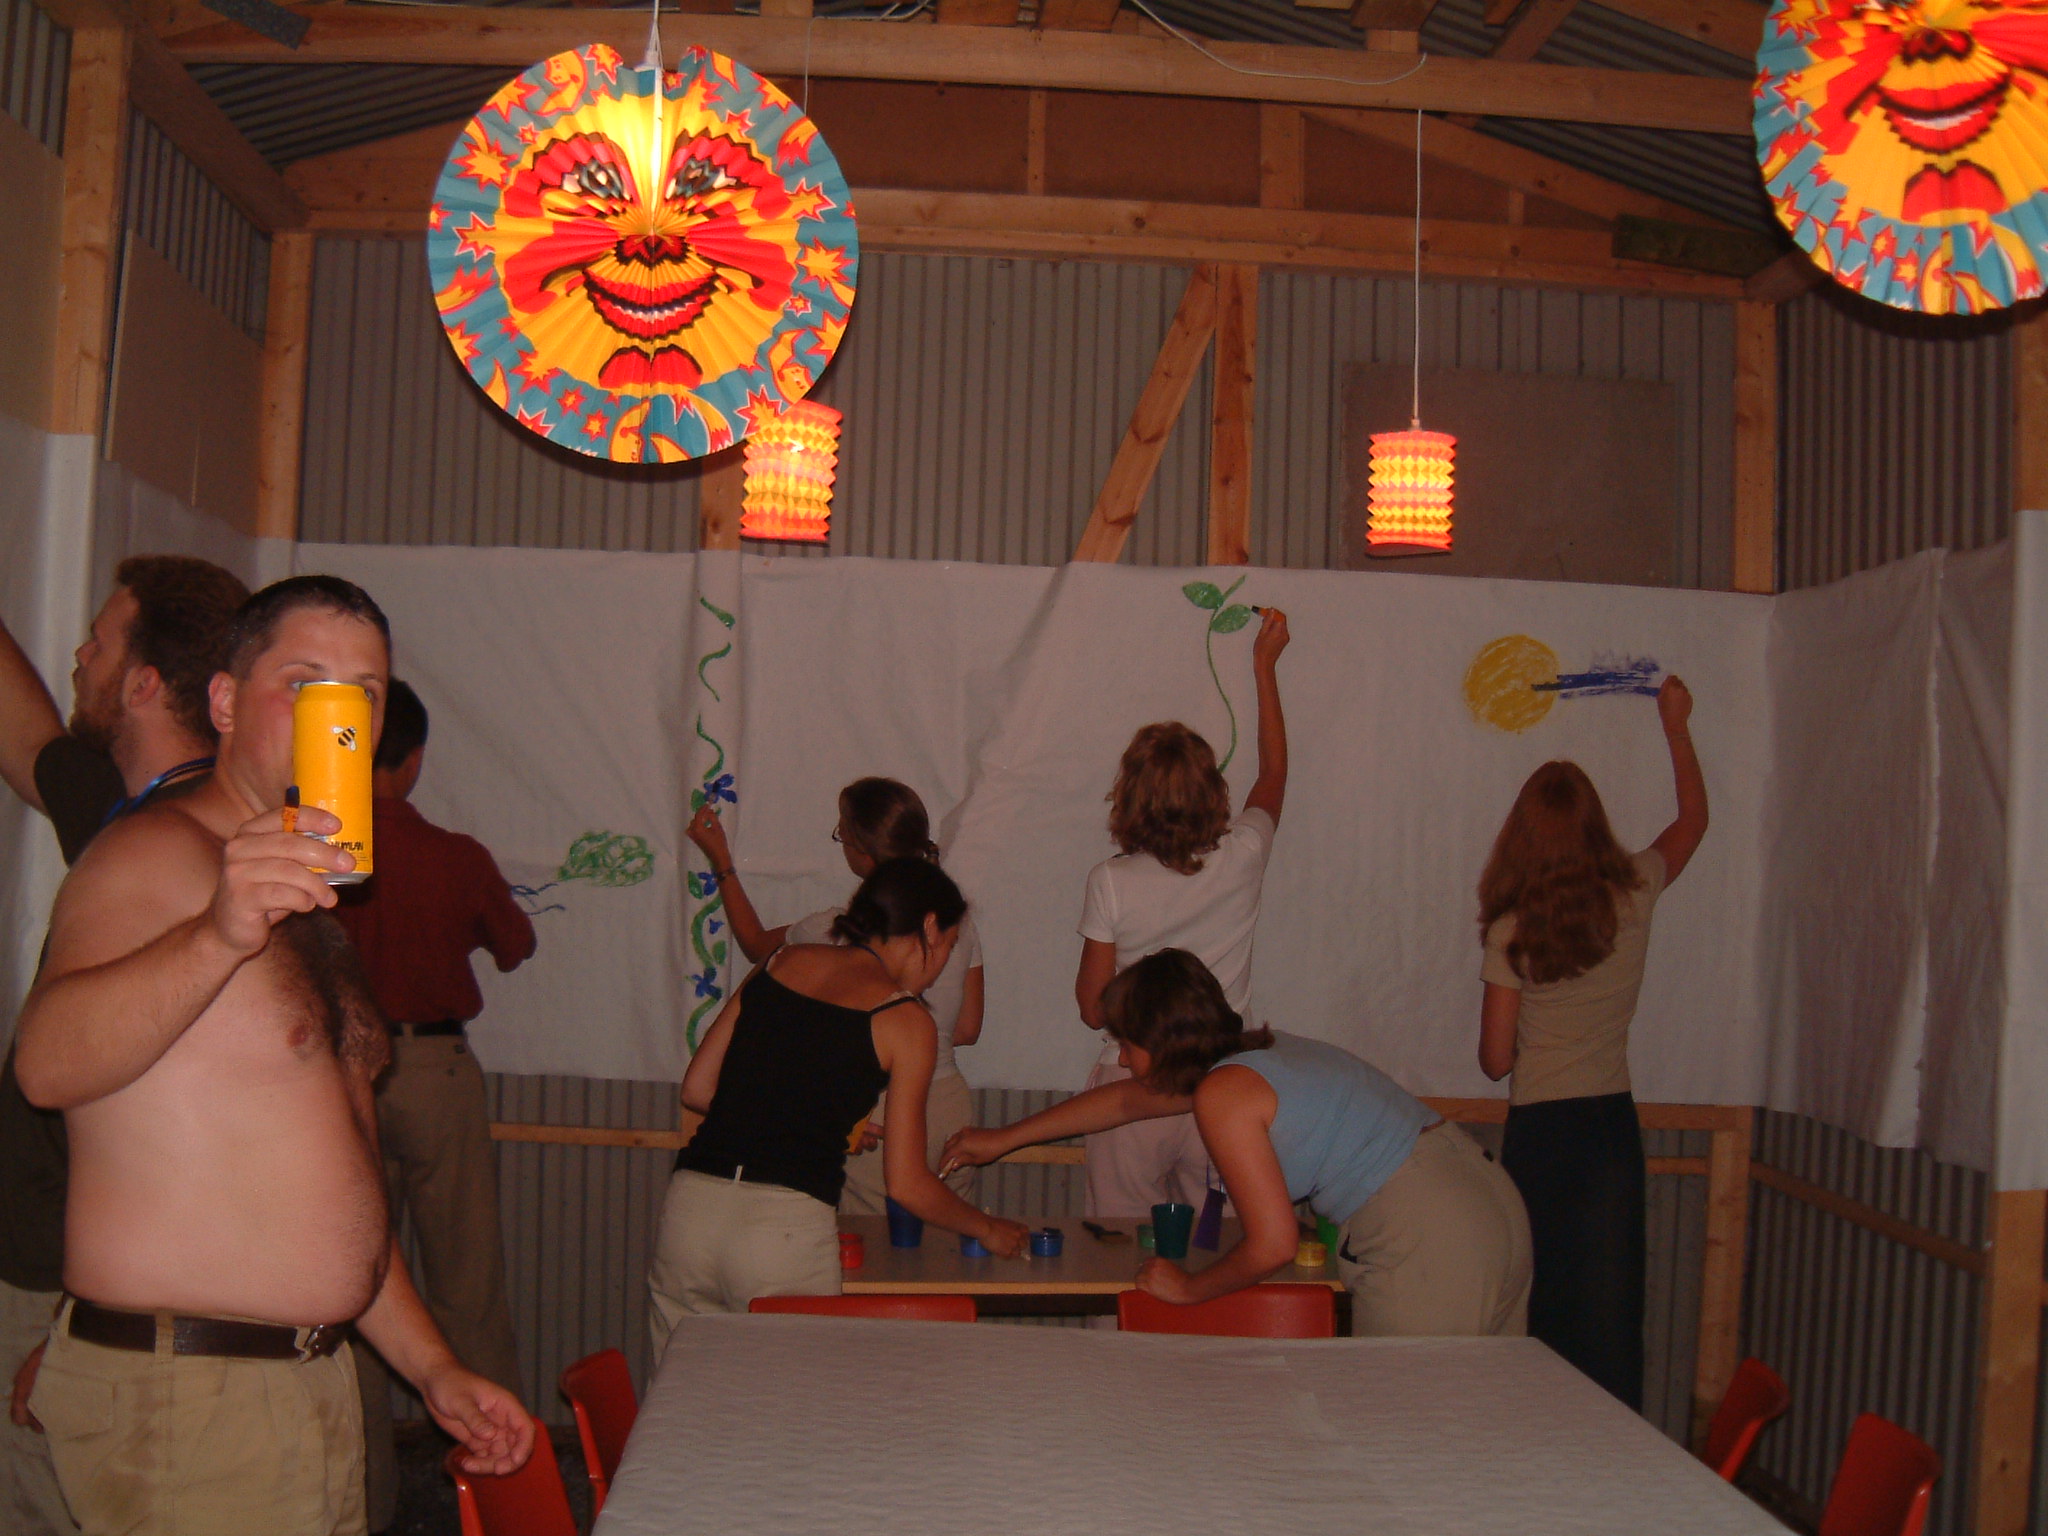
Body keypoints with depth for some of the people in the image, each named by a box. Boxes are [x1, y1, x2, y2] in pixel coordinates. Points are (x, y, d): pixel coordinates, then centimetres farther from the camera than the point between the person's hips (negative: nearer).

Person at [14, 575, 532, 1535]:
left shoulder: (304, 908, 16)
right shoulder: (155, 854, -11)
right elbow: (46, 1062, -31)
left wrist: (432, 1367, 17)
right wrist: (219, 937, -47)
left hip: (314, 1377, 8)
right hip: (176, 1395, -8)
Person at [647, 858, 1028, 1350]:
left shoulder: (781, 963, 15)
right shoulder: (906, 1021, 2)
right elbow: (907, 1185, 2)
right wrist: (988, 1229, 20)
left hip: (690, 1205, 5)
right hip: (786, 1227, -5)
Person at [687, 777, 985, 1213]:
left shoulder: (839, 931, -14)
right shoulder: (957, 916, -3)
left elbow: (756, 944, 8)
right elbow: (968, 1029, 6)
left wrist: (721, 862, 18)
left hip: (877, 1118, -4)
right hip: (951, 1105, 4)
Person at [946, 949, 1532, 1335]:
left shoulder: (1224, 1093, -13)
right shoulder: (1254, 1055, 15)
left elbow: (1272, 1245, -14)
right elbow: (1125, 1100, 28)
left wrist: (1189, 1288, 5)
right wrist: (1001, 1139, 38)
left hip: (1426, 1245, -9)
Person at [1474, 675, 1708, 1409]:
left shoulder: (1510, 931, -10)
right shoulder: (1634, 896, -3)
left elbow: (1495, 1059, -6)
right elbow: (1693, 819, 17)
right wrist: (1676, 726, 29)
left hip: (1539, 1131, -2)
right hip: (1613, 1125, 2)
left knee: (1540, 1309, 7)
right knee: (1608, 1313, 7)